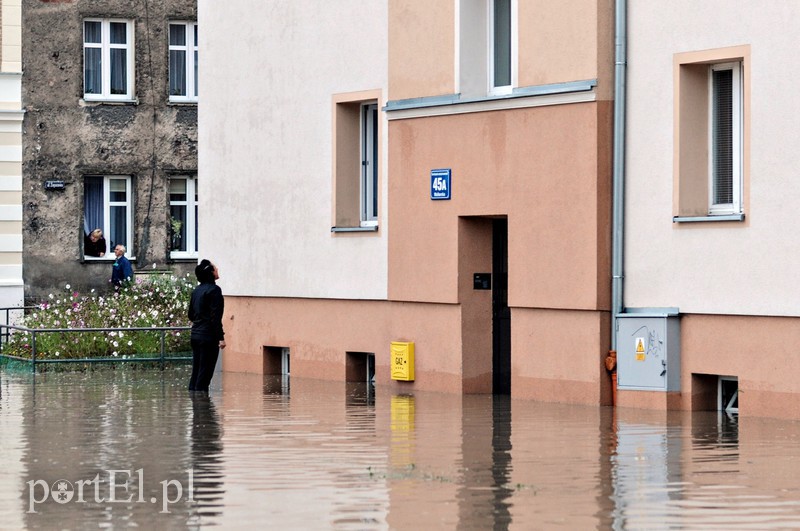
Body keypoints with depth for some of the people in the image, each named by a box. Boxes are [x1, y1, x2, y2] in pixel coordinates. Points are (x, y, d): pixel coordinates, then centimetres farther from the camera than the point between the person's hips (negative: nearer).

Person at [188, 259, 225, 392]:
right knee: (205, 373, -3)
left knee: (196, 371, 12)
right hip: (208, 336, -8)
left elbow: (191, 315, 18)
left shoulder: (197, 290, 11)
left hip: (195, 335, 8)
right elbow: (216, 316, -18)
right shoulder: (214, 290, -13)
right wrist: (221, 337, -16)